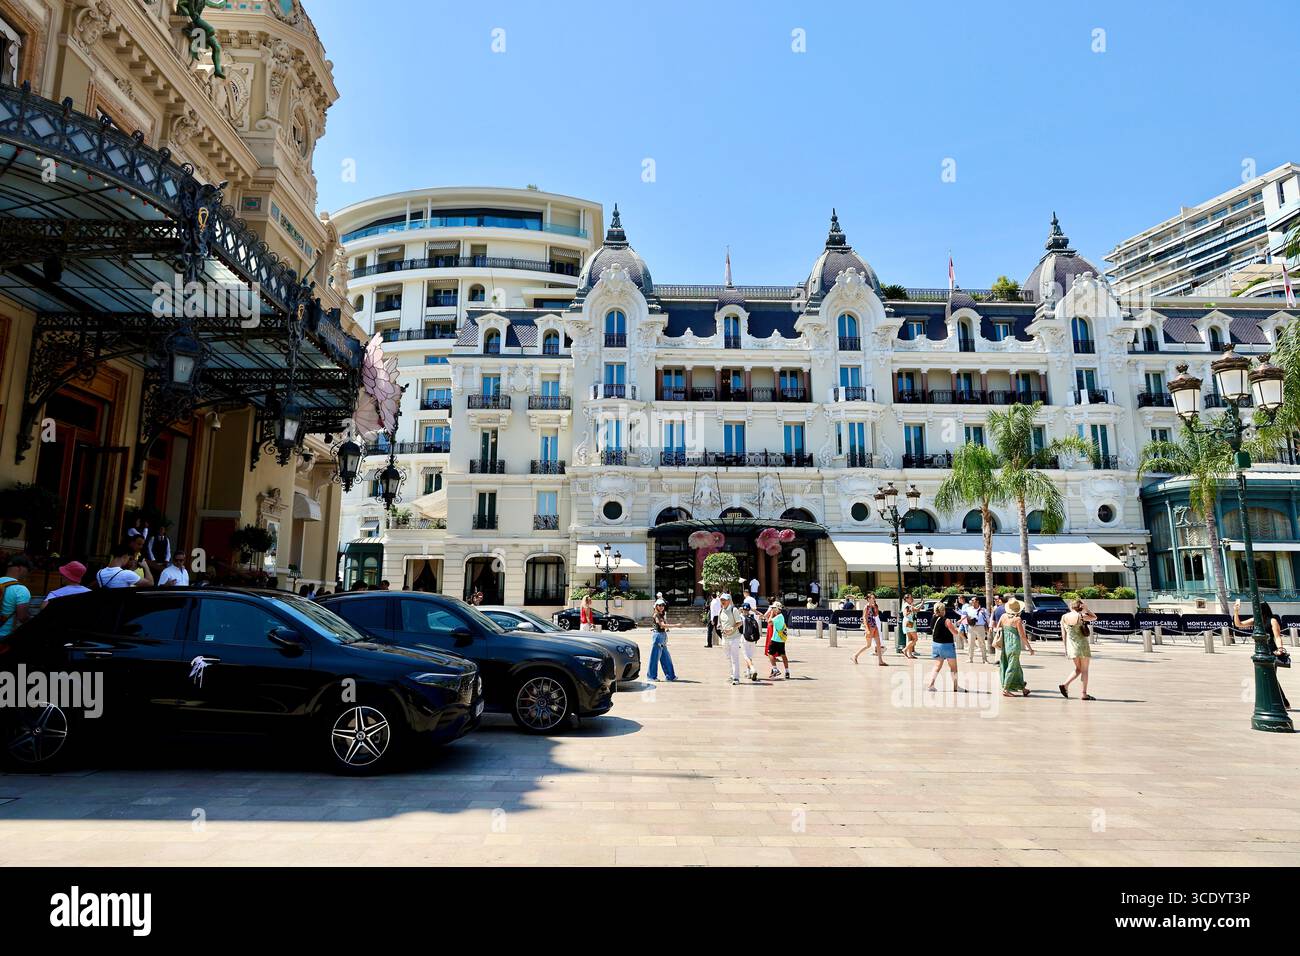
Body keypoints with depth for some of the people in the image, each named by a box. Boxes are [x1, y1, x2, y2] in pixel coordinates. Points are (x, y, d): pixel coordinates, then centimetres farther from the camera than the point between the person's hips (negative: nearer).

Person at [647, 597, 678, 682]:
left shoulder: (663, 615, 17)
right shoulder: (656, 615, -10)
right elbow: (662, 625, -22)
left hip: (663, 636, 9)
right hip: (657, 635, -9)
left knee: (666, 657, 12)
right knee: (655, 656, -3)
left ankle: (670, 676, 17)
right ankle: (652, 676, 4)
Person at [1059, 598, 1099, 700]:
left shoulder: (1064, 617, 2)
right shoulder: (1081, 616, -10)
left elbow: (1063, 634, 5)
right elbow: (1095, 617, 7)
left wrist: (1066, 647, 12)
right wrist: (1086, 609, 2)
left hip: (1071, 646, 4)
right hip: (1082, 645, -4)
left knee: (1078, 669, 16)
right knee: (1084, 670, 6)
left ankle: (1065, 685, 0)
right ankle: (1084, 694, 7)